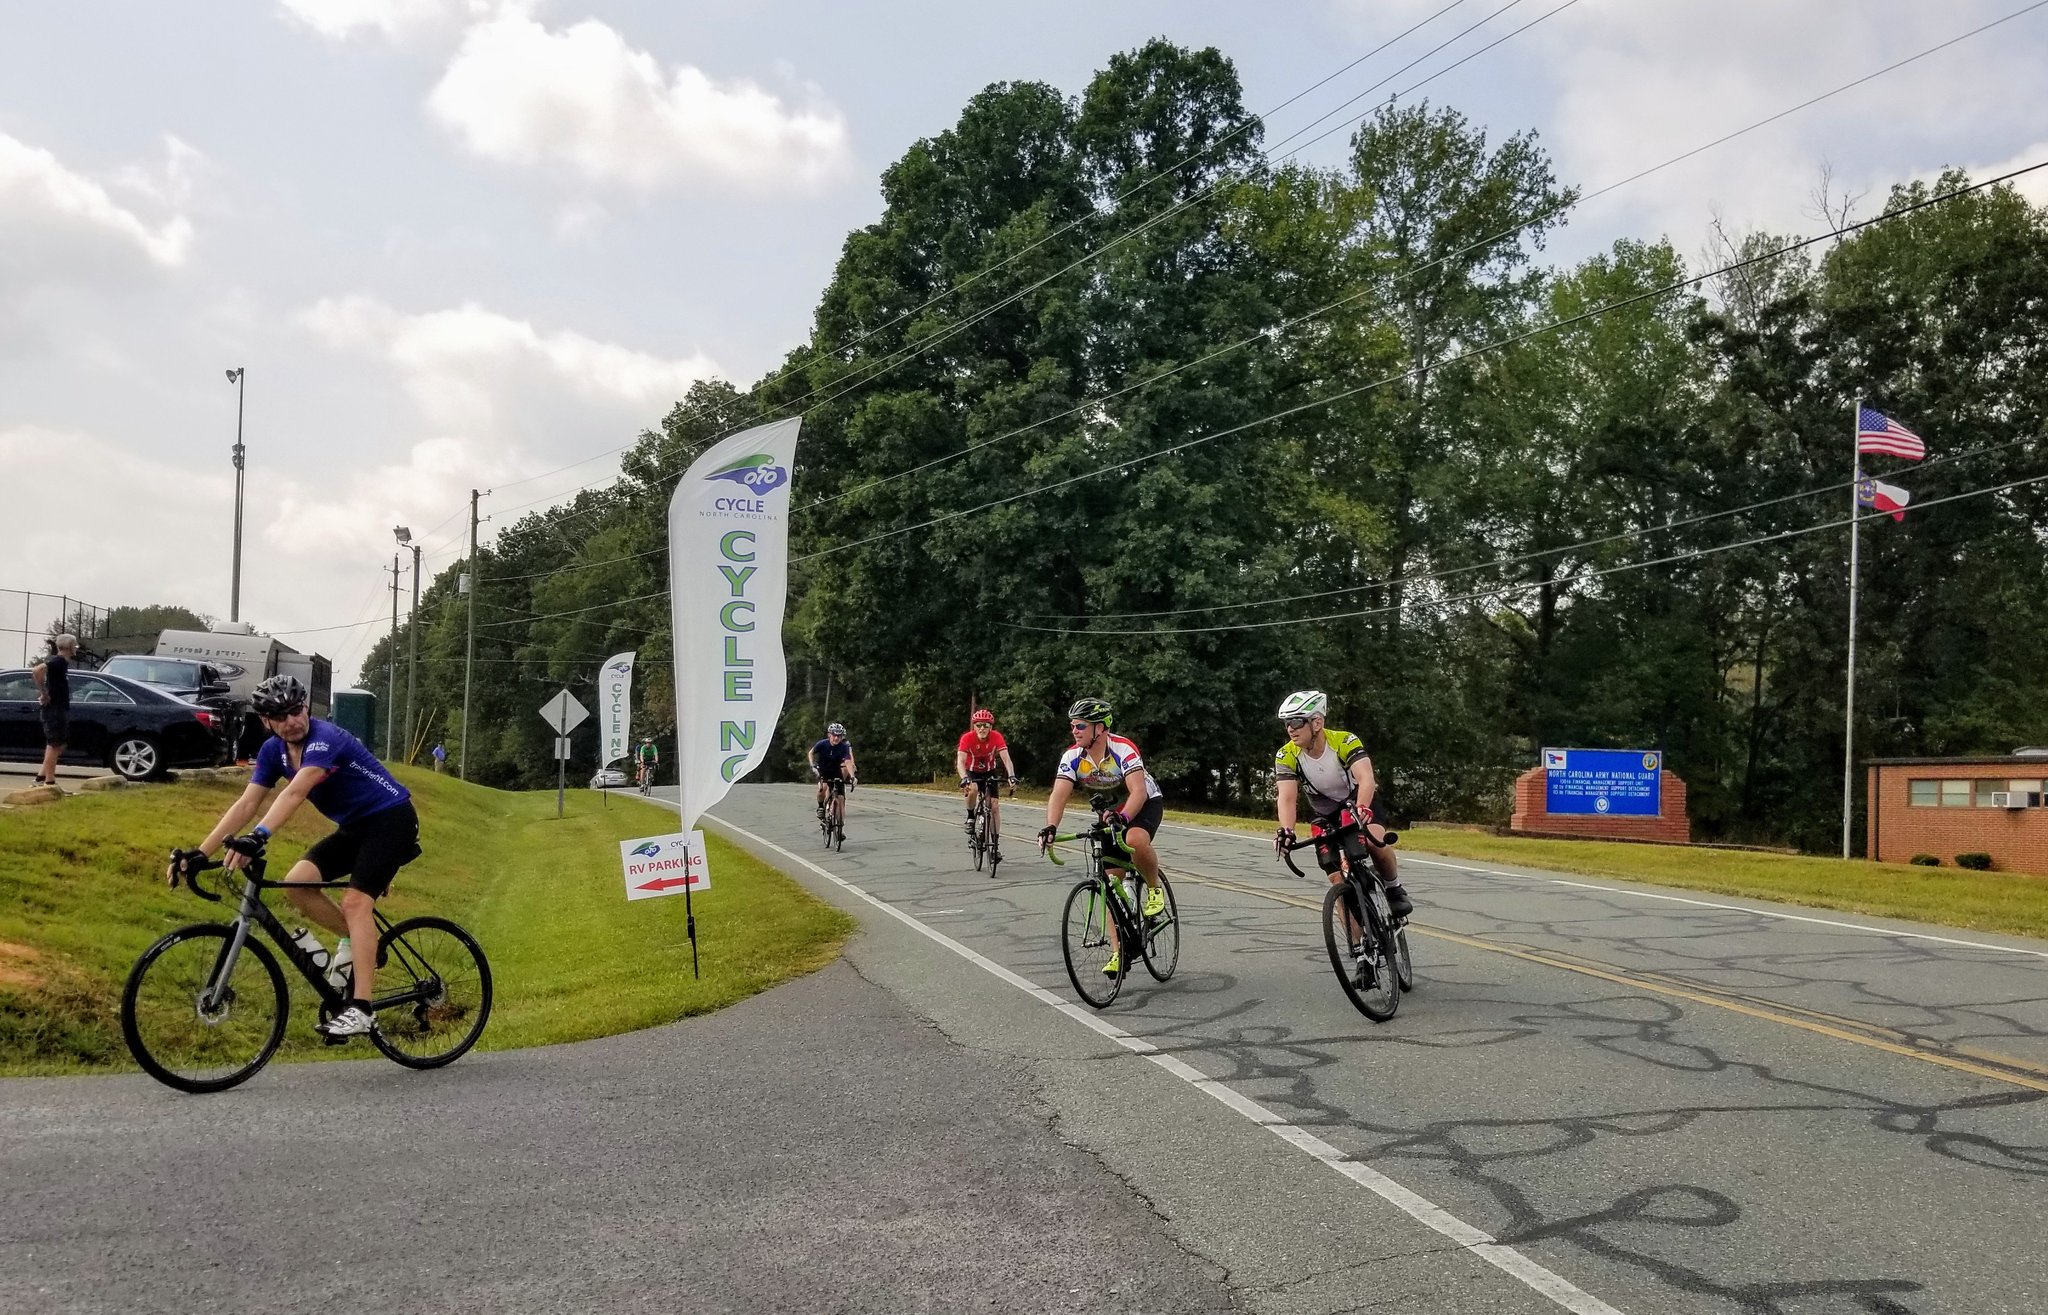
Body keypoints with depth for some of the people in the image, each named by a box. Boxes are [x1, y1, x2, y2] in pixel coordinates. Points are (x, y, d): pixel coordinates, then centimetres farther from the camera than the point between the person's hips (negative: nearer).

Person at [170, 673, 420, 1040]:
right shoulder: (273, 750, 0)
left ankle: (361, 1009, -21)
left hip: (391, 818, -8)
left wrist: (258, 836, -51)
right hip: (354, 826, 8)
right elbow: (245, 805, -2)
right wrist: (199, 853, -9)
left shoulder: (324, 737, -24)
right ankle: (353, 941, 12)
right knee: (297, 883, -10)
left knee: (355, 901, -21)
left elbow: (296, 792, -38)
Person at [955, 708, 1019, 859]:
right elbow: (960, 761, -36)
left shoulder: (996, 737, -23)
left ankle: (995, 843, 1)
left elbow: (1006, 758, -31)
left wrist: (1011, 776, -48)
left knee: (994, 806, -9)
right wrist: (964, 778, -55)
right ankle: (970, 817, -9)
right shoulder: (967, 738, -27)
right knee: (973, 789, -35)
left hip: (989, 773, 2)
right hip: (972, 772, -2)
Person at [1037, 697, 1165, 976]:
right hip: (1111, 813, 5)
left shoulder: (1123, 749, -29)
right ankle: (1118, 952, 5)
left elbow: (1138, 791, -38)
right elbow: (1059, 795, -26)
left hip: (1145, 804, -5)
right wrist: (1050, 827, -44)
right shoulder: (1072, 757, -16)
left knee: (1135, 839, -39)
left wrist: (1122, 817, -56)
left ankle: (1154, 888, -9)